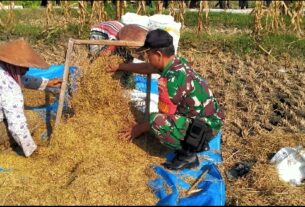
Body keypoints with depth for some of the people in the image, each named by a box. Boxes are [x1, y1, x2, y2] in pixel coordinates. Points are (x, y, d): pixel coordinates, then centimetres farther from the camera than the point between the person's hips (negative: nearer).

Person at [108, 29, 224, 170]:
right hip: (209, 118, 9)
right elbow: (147, 68, 18)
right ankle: (196, 142, 18)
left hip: (205, 126, -9)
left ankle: (188, 154, -6)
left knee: (157, 121, -26)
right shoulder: (176, 62, 0)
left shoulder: (172, 80, -27)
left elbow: (162, 119, -18)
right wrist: (119, 67, 27)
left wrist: (141, 128, -2)